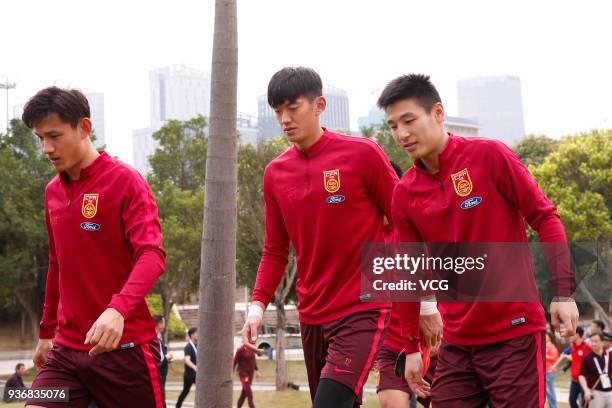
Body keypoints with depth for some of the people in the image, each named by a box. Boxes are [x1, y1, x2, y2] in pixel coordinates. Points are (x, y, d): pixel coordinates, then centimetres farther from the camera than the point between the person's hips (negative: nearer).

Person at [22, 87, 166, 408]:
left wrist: (118, 309, -36)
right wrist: (46, 332, 25)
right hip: (66, 350, 5)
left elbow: (152, 254, -19)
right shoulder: (52, 191, 12)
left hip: (124, 346, -5)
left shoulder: (125, 181, -7)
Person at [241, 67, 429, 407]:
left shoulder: (362, 154, -6)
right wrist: (258, 304, 0)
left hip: (363, 311, -5)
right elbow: (276, 251, 14)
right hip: (312, 315, 5)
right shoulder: (275, 173, 7)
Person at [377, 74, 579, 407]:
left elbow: (545, 218, -6)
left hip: (514, 332, -4)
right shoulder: (404, 194, 4)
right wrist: (411, 348, 9)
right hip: (456, 342, 4)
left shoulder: (489, 155, -8)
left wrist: (563, 293, -14)